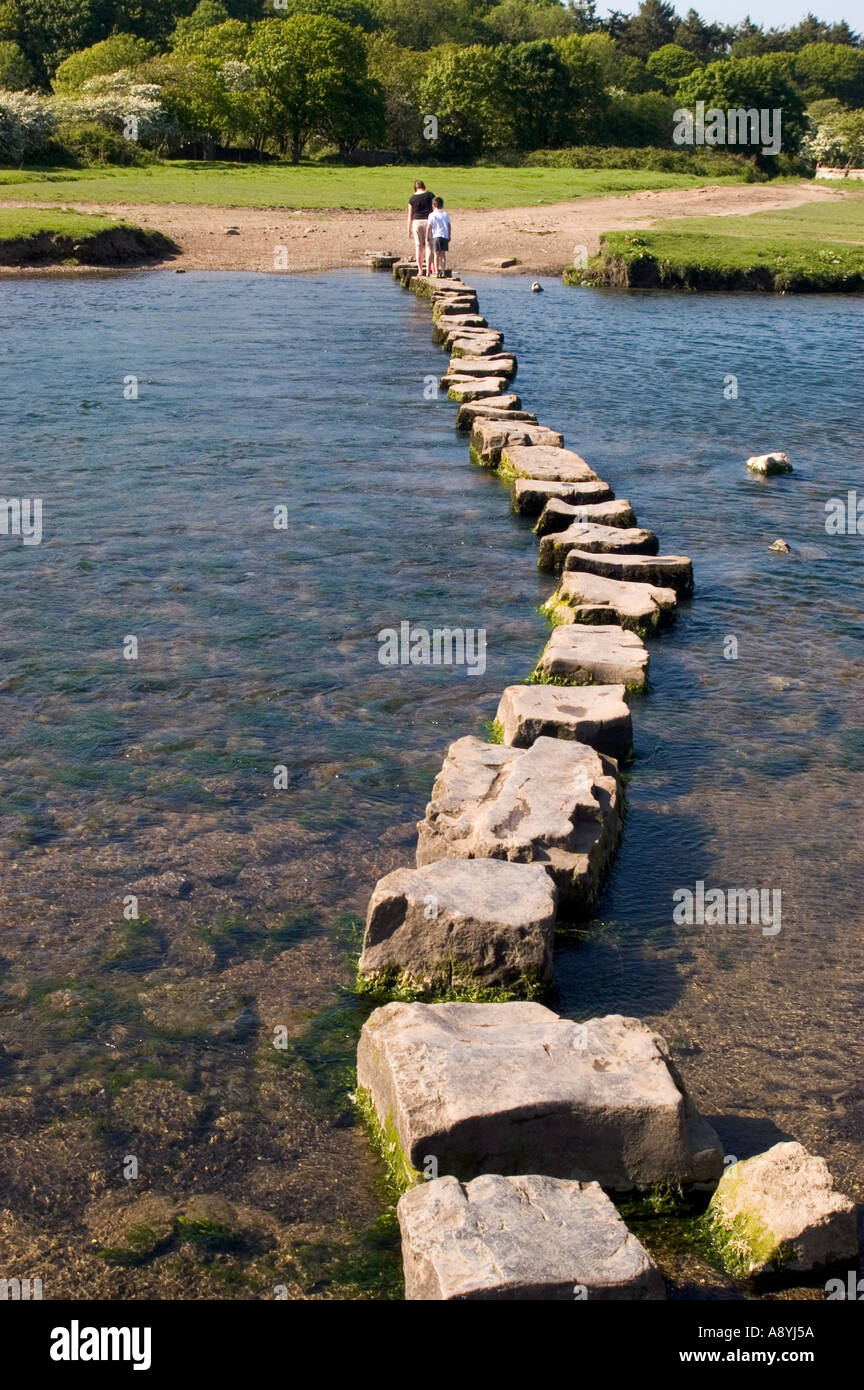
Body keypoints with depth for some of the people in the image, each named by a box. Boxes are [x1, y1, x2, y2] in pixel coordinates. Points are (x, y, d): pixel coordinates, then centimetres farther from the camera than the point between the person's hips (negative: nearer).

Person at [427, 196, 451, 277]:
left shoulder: (432, 215, 0)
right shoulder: (446, 215, 10)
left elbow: (429, 227, -2)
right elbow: (449, 226, 12)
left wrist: (428, 237, 5)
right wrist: (449, 237, 19)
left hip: (436, 236, -3)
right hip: (445, 236, 3)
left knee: (436, 254, -3)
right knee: (443, 254, 5)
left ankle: (436, 271, -8)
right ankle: (443, 270, 2)